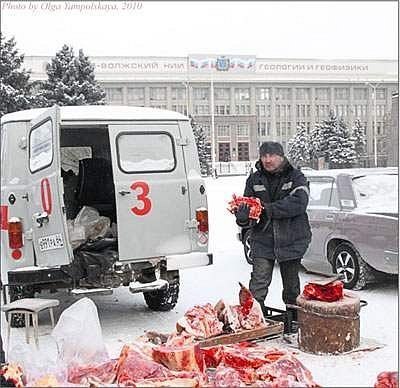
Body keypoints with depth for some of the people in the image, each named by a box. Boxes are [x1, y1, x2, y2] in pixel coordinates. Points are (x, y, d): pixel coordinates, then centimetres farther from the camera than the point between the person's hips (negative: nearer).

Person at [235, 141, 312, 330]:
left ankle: (294, 322, 28)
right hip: (262, 240, 1)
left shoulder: (295, 177, -3)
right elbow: (246, 204, 3)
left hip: (290, 240, -1)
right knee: (258, 286, -8)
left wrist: (268, 209, -24)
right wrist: (243, 216, -22)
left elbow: (299, 202, -19)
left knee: (291, 286, 13)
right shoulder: (254, 179, 6)